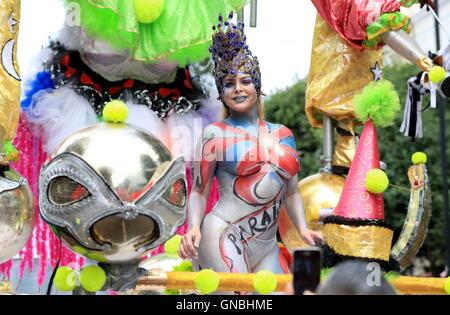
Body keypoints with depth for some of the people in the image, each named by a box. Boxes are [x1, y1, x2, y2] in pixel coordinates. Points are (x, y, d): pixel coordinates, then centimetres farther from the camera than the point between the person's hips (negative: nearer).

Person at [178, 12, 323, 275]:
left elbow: (291, 193, 20)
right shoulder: (215, 133, 1)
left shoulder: (283, 134, 14)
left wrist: (303, 229, 5)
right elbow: (199, 192, 2)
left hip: (267, 248, 5)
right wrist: (194, 228, -16)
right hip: (224, 238, -5)